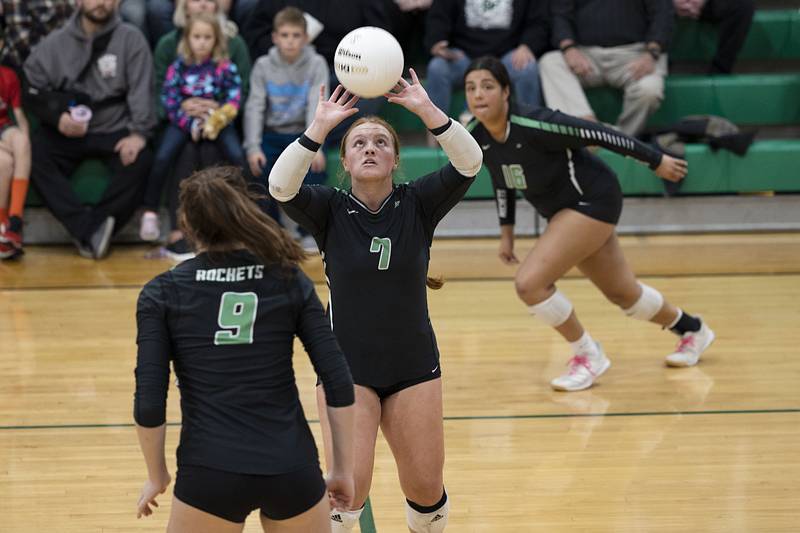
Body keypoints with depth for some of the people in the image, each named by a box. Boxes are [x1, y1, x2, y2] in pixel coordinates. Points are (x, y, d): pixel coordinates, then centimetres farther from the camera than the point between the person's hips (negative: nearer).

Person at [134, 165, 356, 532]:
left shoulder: (162, 294, 0)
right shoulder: (289, 280, 4)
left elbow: (149, 405, -5)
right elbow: (339, 384, 0)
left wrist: (157, 477, 10)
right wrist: (344, 469, 9)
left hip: (210, 473, -2)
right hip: (291, 467, 2)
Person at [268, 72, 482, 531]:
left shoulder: (417, 204, -2)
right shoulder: (330, 209, -5)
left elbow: (469, 162, -18)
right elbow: (281, 186, -25)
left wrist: (425, 109, -30)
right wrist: (320, 126, -34)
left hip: (414, 367, 2)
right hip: (347, 367, -1)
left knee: (426, 492, 5)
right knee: (349, 489, -14)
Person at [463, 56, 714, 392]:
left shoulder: (534, 126, -31)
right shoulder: (474, 137, -10)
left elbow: (597, 134, -22)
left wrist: (656, 161, -13)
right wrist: (506, 231, 13)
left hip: (593, 200, -7)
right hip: (562, 211, 7)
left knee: (530, 283, -20)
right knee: (624, 294, 21)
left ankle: (588, 356, 0)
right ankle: (692, 330, 47)